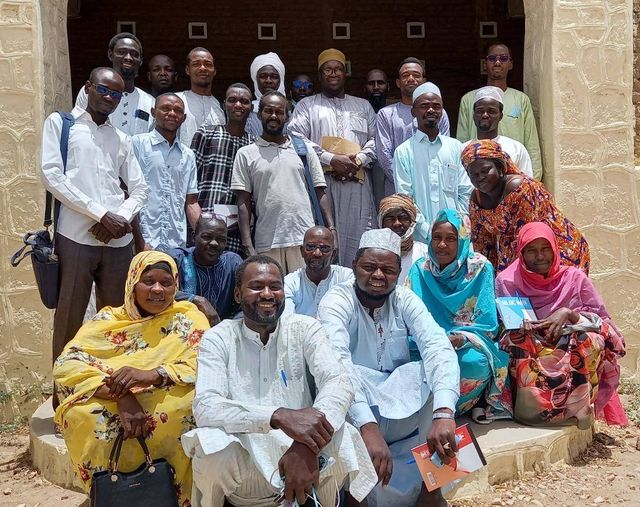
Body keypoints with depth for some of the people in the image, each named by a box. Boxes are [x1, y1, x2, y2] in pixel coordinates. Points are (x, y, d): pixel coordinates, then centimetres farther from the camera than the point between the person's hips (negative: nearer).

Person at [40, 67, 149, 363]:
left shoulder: (122, 139, 19)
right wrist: (101, 214, -11)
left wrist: (120, 219, -7)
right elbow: (51, 175, -5)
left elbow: (140, 189, 15)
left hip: (118, 240, 4)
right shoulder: (60, 122, 8)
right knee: (69, 320, -1)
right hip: (75, 237, -4)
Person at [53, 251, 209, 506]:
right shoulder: (108, 320, 7)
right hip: (112, 412, 1)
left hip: (169, 413, 0)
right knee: (81, 414, -29)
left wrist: (151, 375, -27)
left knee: (193, 399, -30)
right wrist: (121, 395, -23)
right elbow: (66, 365, -7)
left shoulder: (187, 317, 6)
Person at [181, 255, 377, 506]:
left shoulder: (305, 328, 2)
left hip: (300, 453, 0)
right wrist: (279, 416, -34)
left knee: (343, 439, -30)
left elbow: (339, 383, -13)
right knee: (210, 447, -31)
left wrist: (307, 445, -34)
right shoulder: (218, 338, -1)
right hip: (244, 463, 1)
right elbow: (205, 407, -17)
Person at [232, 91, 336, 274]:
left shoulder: (304, 149, 12)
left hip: (306, 241, 1)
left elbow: (320, 193, 12)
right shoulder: (246, 154, 8)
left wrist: (331, 231, 1)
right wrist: (248, 245, -4)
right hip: (266, 244, -1)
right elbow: (243, 202, 4)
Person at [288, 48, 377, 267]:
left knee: (356, 238, -2)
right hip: (320, 182, -2)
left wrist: (359, 159, -7)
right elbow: (297, 138, -1)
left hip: (357, 182, 2)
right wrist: (331, 159, -11)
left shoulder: (363, 106, 23)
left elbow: (375, 139, 14)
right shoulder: (307, 105, 14)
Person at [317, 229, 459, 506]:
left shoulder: (405, 300, -6)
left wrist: (443, 413, -42)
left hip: (400, 399, 3)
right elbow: (337, 361, -34)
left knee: (438, 372, -24)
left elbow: (438, 347, -23)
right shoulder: (337, 301, -16)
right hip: (354, 407, -3)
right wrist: (368, 427, -49)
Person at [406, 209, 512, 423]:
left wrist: (460, 338, -27)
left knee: (475, 362, -36)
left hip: (468, 347, -2)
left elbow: (487, 325, -6)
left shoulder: (480, 268, -4)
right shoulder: (420, 269, 3)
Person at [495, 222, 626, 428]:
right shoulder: (506, 282, 6)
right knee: (518, 338, -33)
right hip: (526, 357, 0)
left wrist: (569, 314, -16)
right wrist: (519, 324, -19)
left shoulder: (574, 278, 7)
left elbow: (603, 321, 3)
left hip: (572, 354, 0)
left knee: (590, 338, -30)